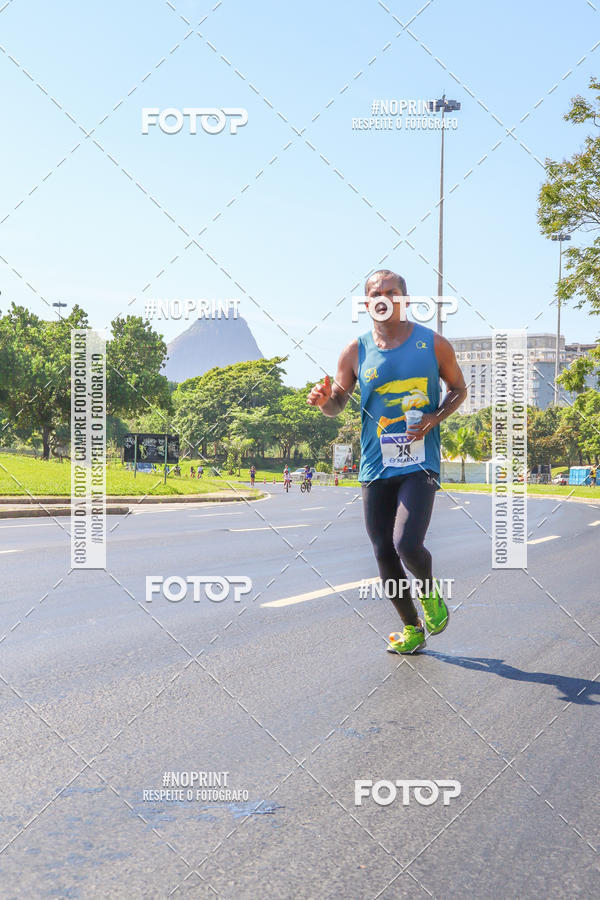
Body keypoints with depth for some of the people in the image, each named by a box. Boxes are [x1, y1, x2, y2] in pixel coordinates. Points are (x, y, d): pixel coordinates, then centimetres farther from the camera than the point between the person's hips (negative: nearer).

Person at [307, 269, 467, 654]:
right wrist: (325, 400, -12)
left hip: (420, 464, -3)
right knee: (384, 553, 5)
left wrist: (433, 420, -7)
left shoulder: (433, 344, 0)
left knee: (407, 544, -19)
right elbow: (339, 403, 13)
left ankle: (430, 591, 17)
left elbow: (459, 389, 11)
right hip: (376, 467, 3)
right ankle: (412, 629, 26)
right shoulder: (356, 351, 4)